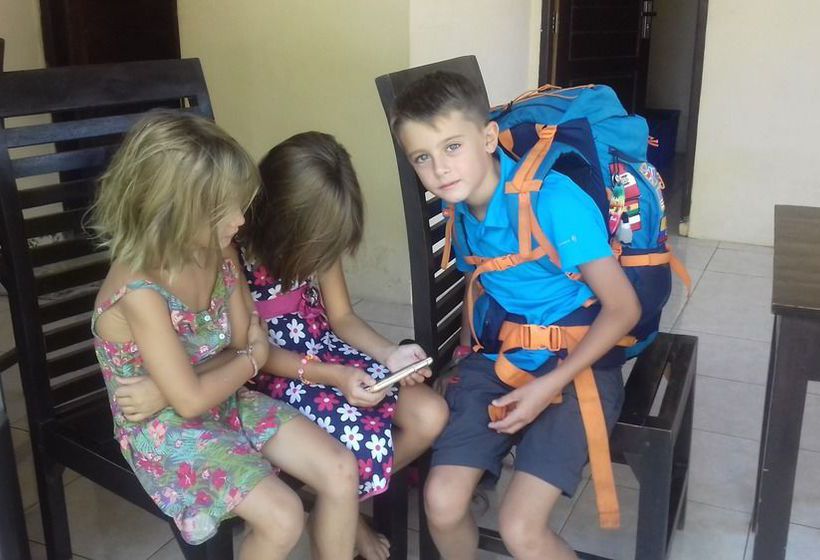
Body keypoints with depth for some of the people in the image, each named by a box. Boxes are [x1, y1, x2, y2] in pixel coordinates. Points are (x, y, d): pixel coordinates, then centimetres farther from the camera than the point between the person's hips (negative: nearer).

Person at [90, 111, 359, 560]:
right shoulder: (139, 291, -28)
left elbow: (245, 342, -4)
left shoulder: (218, 253, -7)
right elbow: (191, 400, -24)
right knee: (282, 517, -20)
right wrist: (253, 360, -8)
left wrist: (167, 388, -18)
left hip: (225, 401, 7)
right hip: (164, 430, -6)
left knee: (341, 470, -6)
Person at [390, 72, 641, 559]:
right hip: (494, 359, 6)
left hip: (574, 365, -5)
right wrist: (468, 349, 7)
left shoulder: (554, 200, -22)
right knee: (442, 502, -9)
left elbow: (623, 308, -18)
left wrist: (550, 387, -18)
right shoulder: (460, 206, 1)